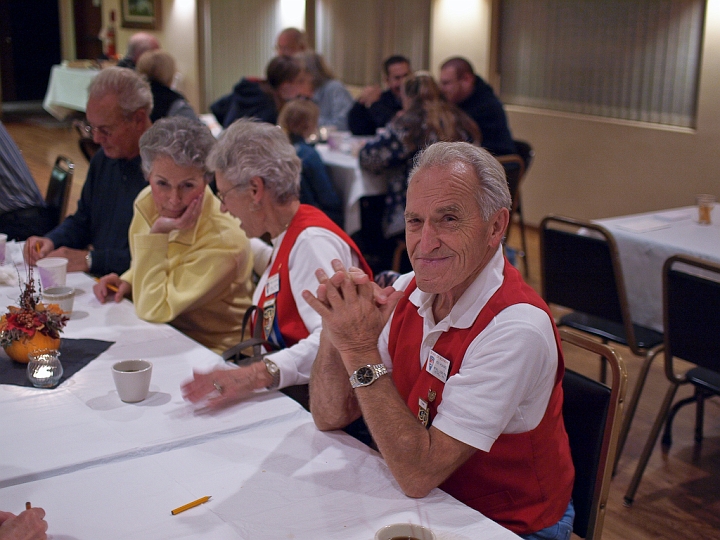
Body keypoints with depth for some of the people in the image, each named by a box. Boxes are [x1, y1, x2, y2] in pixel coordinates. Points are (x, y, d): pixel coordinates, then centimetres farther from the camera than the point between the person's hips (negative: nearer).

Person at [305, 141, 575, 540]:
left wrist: (362, 351, -27)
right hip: (429, 501, 5)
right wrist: (335, 334, -18)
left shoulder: (518, 328, -24)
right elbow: (330, 418, -2)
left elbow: (418, 474, -26)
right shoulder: (408, 292, -4)